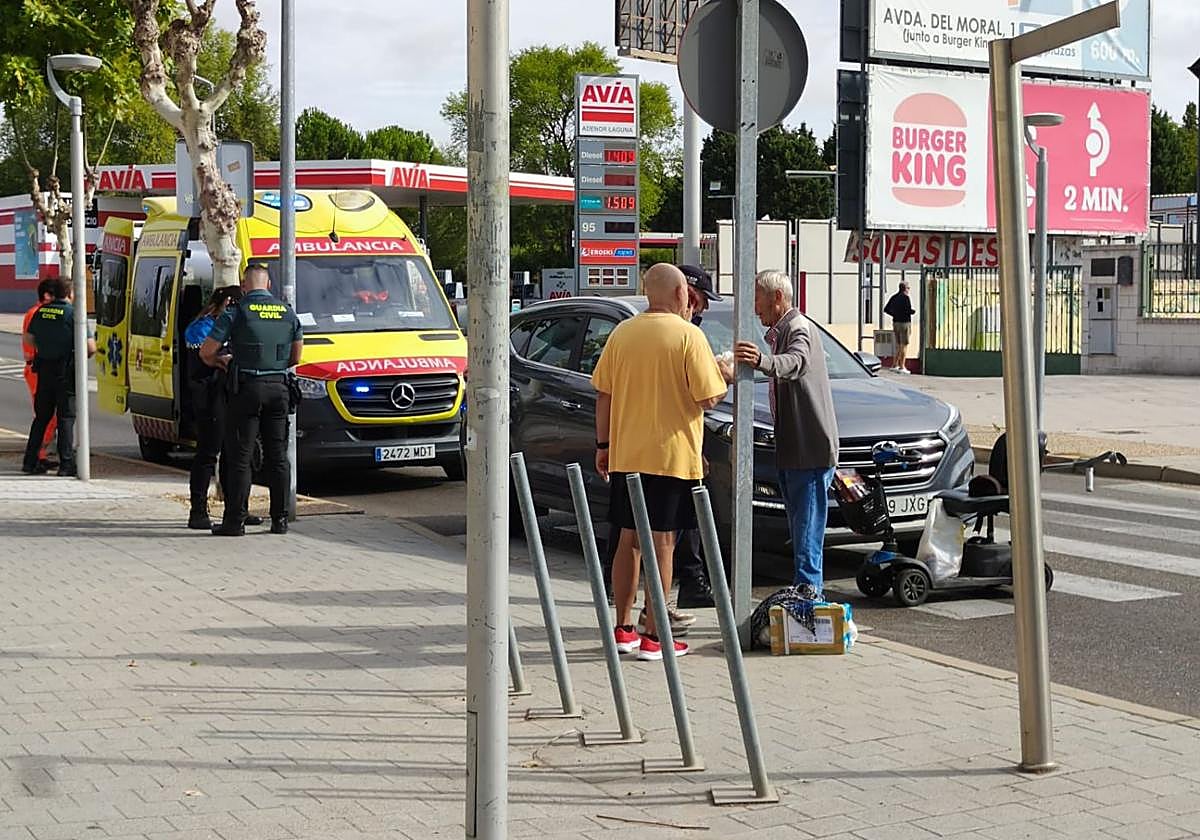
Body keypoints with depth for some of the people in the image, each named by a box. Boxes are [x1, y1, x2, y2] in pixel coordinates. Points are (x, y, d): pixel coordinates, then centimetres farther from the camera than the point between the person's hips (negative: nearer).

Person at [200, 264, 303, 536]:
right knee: (278, 456, 10)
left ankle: (235, 521, -2)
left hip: (247, 388, -4)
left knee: (240, 456, -1)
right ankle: (280, 519, 11)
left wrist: (220, 362, 16)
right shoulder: (287, 312, 9)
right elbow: (296, 356, 16)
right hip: (279, 388, 4)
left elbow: (206, 352, -4)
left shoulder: (236, 312, -5)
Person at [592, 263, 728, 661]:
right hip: (671, 456, -5)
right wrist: (723, 381, 9)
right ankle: (653, 637, 0)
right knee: (662, 542, -1)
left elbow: (603, 394, 7)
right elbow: (709, 398, -12)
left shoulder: (622, 333, 5)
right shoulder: (688, 335, -10)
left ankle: (623, 630, 18)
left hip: (625, 454, 5)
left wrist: (603, 445, 15)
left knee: (628, 539, 13)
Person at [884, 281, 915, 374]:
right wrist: (914, 311, -1)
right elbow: (909, 310, -22)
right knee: (904, 345, -2)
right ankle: (902, 367, -3)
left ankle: (895, 365, 17)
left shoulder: (894, 297, 9)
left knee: (899, 345, 17)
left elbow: (886, 309, 12)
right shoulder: (906, 297, -12)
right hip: (905, 323, -7)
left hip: (895, 323, 7)